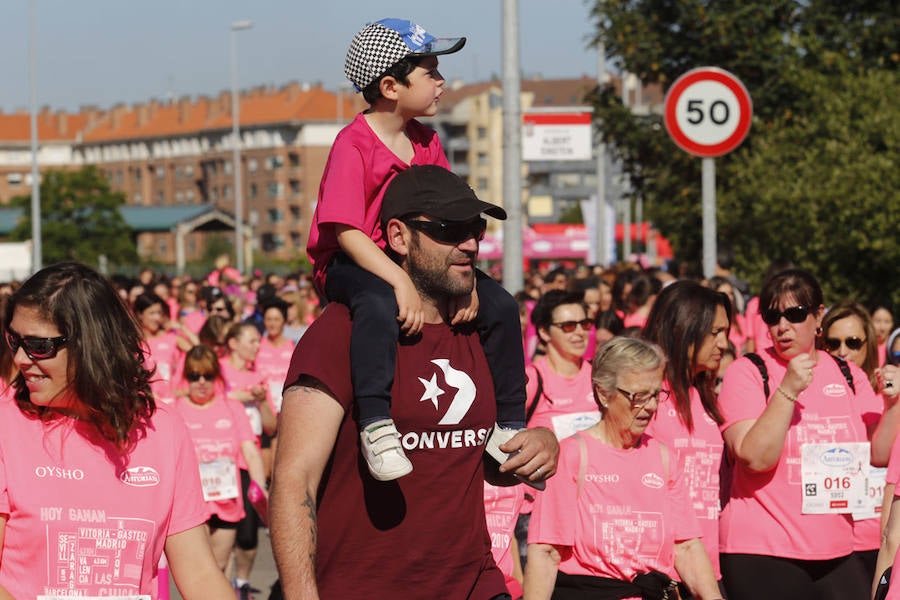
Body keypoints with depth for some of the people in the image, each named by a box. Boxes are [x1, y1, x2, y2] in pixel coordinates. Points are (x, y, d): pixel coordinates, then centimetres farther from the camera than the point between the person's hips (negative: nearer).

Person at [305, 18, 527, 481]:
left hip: (414, 261, 8)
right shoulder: (354, 144, -17)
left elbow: (449, 220, 5)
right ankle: (376, 425, -45)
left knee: (499, 304, -1)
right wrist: (401, 282, -37)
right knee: (379, 303, -42)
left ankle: (509, 423, 10)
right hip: (348, 264, -8)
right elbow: (346, 230, -26)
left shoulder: (426, 141, 8)